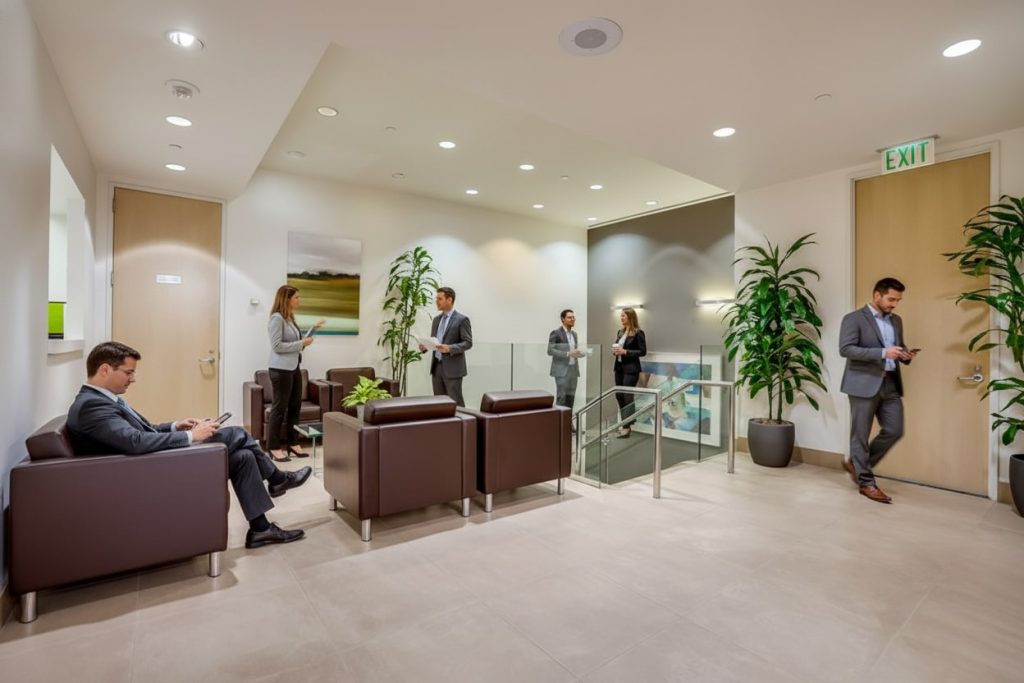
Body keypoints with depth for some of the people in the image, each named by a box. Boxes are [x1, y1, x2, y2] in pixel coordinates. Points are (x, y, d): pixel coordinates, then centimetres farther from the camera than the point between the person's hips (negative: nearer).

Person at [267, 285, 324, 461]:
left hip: (294, 368, 9)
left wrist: (313, 329, 12)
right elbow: (277, 346, -17)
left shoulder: (290, 318, 13)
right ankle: (274, 447, 10)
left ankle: (293, 443, 22)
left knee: (295, 406, 12)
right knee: (280, 408, 0)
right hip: (281, 370, -8)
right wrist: (301, 344, -15)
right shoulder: (277, 318, -11)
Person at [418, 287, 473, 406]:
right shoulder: (436, 319, 15)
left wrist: (450, 348, -26)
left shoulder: (461, 319, -8)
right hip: (436, 366, 7)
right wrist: (425, 345, -2)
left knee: (455, 402, -2)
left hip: (452, 368, -7)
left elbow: (468, 343, -12)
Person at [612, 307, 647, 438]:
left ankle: (627, 427, 4)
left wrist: (626, 352, -19)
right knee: (619, 395, 10)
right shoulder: (620, 332, 12)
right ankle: (625, 423, 24)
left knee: (627, 396, -4)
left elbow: (643, 351, -12)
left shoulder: (638, 333, -10)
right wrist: (615, 351, -2)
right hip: (619, 367, 8)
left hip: (631, 369, -8)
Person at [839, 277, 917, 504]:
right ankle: (866, 482, 12)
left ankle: (857, 464, 24)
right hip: (864, 383, -7)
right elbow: (845, 349, -16)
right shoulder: (854, 318, -7)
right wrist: (883, 352, -23)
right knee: (860, 435, 1)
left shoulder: (896, 321, 16)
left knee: (895, 430, 6)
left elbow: (899, 347, 23)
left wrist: (905, 354, 0)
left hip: (891, 384, 7)